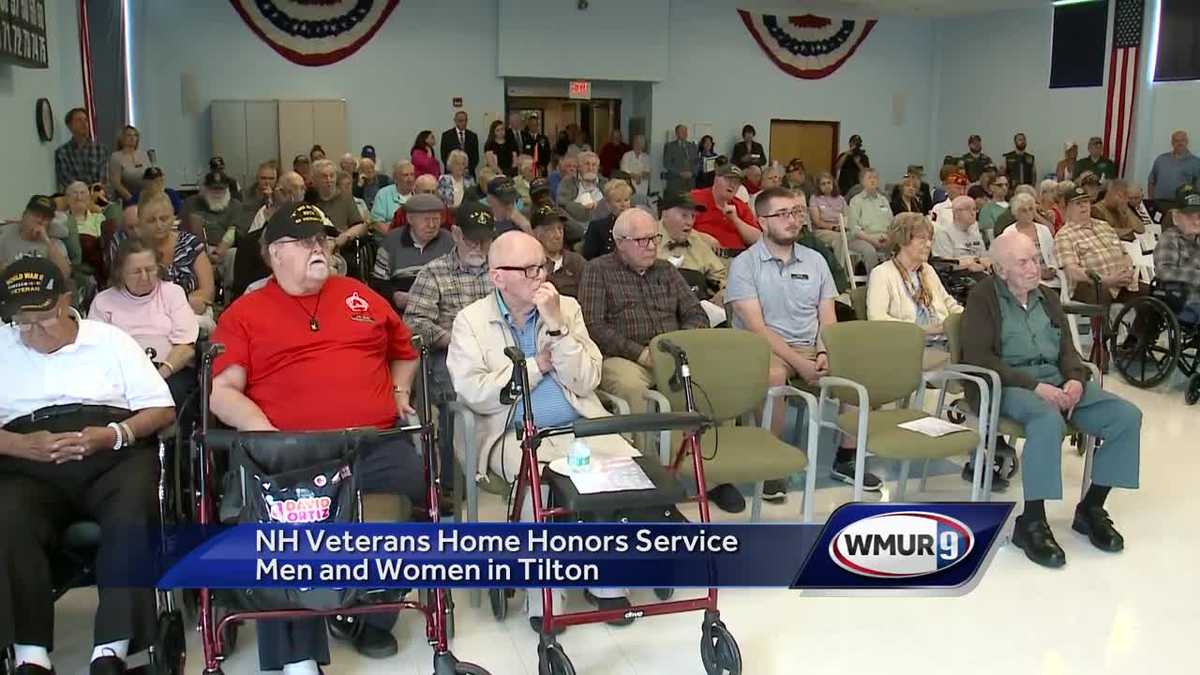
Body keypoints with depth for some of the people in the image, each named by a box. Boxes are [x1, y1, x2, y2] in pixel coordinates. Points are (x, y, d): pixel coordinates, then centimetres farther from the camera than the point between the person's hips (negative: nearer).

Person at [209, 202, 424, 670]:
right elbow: (221, 391, 2)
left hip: (378, 444, 3)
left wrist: (399, 391, 16)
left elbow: (404, 352, 35)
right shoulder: (245, 313, 12)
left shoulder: (361, 296, 22)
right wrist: (264, 432, -14)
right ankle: (297, 655, -18)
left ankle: (375, 613, 0)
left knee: (419, 493, -22)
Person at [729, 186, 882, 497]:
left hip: (811, 347, 5)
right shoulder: (745, 264, -3)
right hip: (764, 348, -5)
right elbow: (756, 326, -12)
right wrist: (799, 362, -20)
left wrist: (823, 353, -11)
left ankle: (845, 459, -2)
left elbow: (828, 319, 10)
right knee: (773, 374, -38)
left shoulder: (815, 260, 12)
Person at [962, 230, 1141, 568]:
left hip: (1056, 381, 7)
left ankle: (1091, 508, 1)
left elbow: (1067, 350, 18)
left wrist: (1076, 379, -7)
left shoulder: (1048, 298, 20)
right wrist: (1034, 386, -19)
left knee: (1127, 415, -12)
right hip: (1008, 385, -7)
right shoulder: (983, 297, -1)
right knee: (1049, 420, -38)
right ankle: (1031, 524, -27)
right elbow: (977, 357, -11)